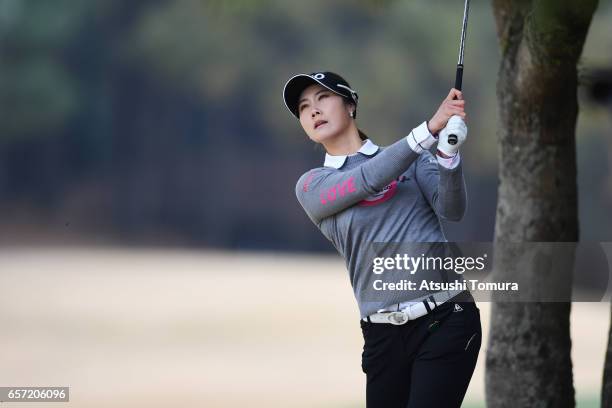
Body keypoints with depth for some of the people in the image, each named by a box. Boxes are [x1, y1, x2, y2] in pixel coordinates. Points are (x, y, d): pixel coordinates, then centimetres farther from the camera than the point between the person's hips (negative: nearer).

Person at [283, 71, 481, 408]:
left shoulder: (413, 159, 10)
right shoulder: (311, 187, 8)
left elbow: (451, 210, -5)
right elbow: (369, 179, -10)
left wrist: (448, 151, -23)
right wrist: (432, 127, -19)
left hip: (445, 320, -2)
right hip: (383, 335, 2)